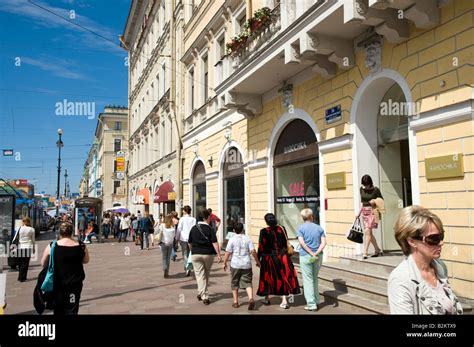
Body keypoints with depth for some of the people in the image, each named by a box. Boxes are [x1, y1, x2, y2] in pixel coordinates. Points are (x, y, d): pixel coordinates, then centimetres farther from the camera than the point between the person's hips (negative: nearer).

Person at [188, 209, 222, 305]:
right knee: (206, 275, 18)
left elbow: (189, 243, 10)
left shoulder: (193, 228, 2)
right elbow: (214, 243, -15)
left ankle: (204, 296, -2)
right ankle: (202, 293, 27)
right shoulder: (210, 229, -9)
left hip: (196, 254, 1)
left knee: (200, 275, 3)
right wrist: (218, 254, -12)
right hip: (208, 254, -1)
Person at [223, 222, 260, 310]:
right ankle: (251, 299, -16)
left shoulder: (232, 240, -3)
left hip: (235, 264, -1)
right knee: (247, 283, 5)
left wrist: (225, 263, 7)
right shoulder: (247, 239, 3)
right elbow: (253, 251, -2)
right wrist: (257, 261, 10)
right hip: (246, 264, 1)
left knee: (234, 283, 13)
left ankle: (235, 302, 17)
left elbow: (228, 253, -4)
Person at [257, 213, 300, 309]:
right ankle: (284, 301, 4)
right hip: (282, 257, 2)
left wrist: (258, 259, 0)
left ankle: (267, 299, 27)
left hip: (268, 258, -2)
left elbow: (261, 247, -11)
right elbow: (286, 243, 5)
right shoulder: (282, 229, -3)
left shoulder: (264, 231, -12)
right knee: (283, 277, 9)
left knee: (268, 278, 14)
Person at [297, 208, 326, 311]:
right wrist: (317, 253, -13)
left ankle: (311, 304, 5)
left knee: (308, 280, 4)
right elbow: (323, 243, -6)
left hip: (305, 256, -4)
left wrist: (311, 253, -14)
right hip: (318, 256, 4)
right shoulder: (319, 228, 6)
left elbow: (302, 242, -16)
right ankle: (316, 301, 29)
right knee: (315, 279, 20)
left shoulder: (301, 228, -3)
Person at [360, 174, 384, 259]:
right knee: (369, 232, 10)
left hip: (372, 211, -6)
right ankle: (378, 250, 26)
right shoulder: (362, 189, 8)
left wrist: (375, 201, -17)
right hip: (364, 212, 6)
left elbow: (381, 199, 2)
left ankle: (365, 253, -13)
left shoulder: (375, 190, -7)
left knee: (367, 231, -14)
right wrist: (359, 212, 13)